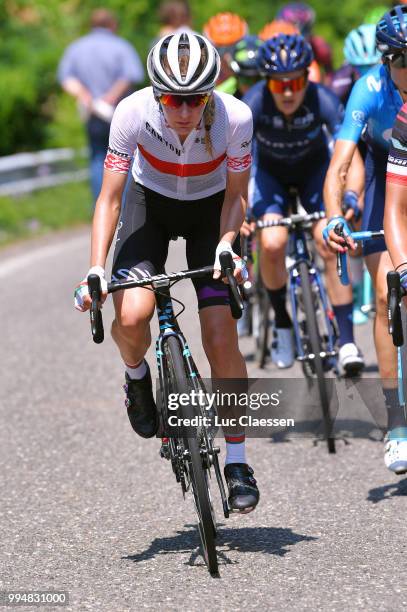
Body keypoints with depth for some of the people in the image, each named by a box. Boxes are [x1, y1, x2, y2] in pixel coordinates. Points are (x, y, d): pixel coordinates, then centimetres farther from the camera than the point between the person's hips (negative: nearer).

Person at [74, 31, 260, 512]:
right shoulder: (133, 112, -29)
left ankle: (236, 462, 5)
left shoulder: (235, 117, -29)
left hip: (210, 209, 0)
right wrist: (96, 268, -30)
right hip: (150, 203, 0)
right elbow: (110, 198, -20)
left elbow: (235, 195, -12)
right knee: (131, 315, -26)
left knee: (221, 340, -11)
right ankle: (137, 378, 10)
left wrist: (226, 246, -29)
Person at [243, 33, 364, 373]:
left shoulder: (322, 100, -32)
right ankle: (282, 322, 4)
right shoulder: (254, 103, -32)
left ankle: (347, 341, -15)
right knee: (273, 243, -22)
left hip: (314, 167, 0)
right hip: (271, 170, 0)